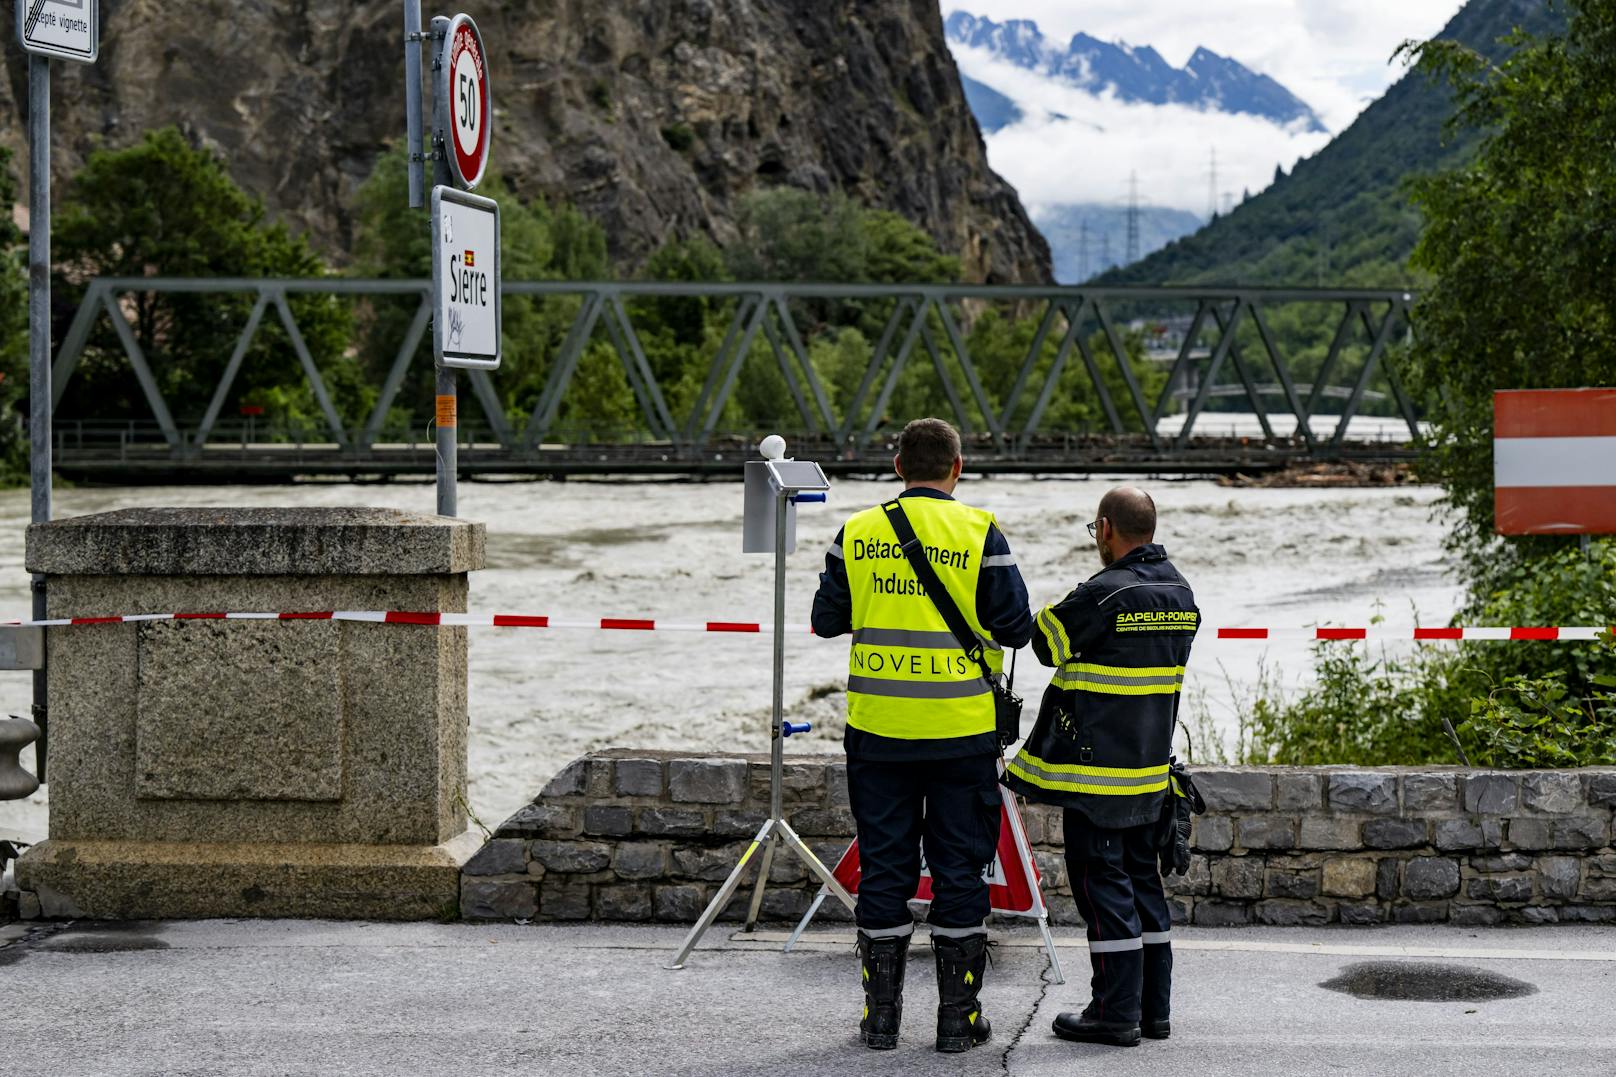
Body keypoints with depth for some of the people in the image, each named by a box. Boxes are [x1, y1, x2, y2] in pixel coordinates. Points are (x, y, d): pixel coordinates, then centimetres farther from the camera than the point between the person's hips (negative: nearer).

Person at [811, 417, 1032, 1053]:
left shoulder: (856, 535, 1)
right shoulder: (979, 535, -6)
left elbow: (827, 619, 8)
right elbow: (1016, 628, -4)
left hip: (877, 729, 2)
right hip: (962, 730, -2)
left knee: (884, 866, 9)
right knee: (959, 868, 6)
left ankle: (881, 1015, 13)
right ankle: (958, 1018, 9)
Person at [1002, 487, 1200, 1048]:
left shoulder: (1104, 593, -19)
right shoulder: (1181, 594, 7)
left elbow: (1047, 643, -7)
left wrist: (1058, 611, 13)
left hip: (1097, 770, -8)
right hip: (1151, 769, 8)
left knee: (1103, 883, -2)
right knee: (1142, 880, 15)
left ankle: (1115, 1012, 0)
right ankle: (1154, 1007, 20)